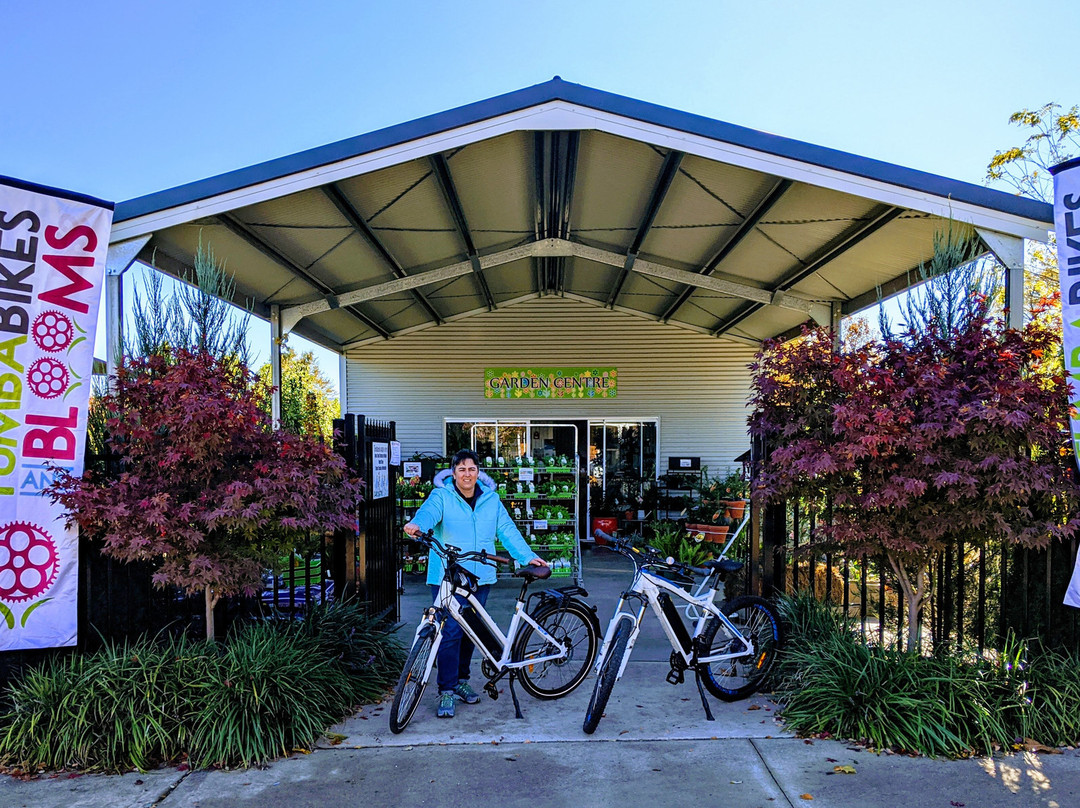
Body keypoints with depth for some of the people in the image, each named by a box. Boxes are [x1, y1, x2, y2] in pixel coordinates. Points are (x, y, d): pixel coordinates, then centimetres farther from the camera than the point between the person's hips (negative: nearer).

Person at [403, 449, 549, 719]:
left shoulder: (491, 499, 9)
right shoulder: (442, 496, -3)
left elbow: (507, 529, 8)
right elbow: (429, 512, -23)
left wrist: (527, 556, -2)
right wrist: (417, 525, -46)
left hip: (481, 577, 4)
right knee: (450, 632, -8)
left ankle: (460, 680, 31)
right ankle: (446, 691, 2)